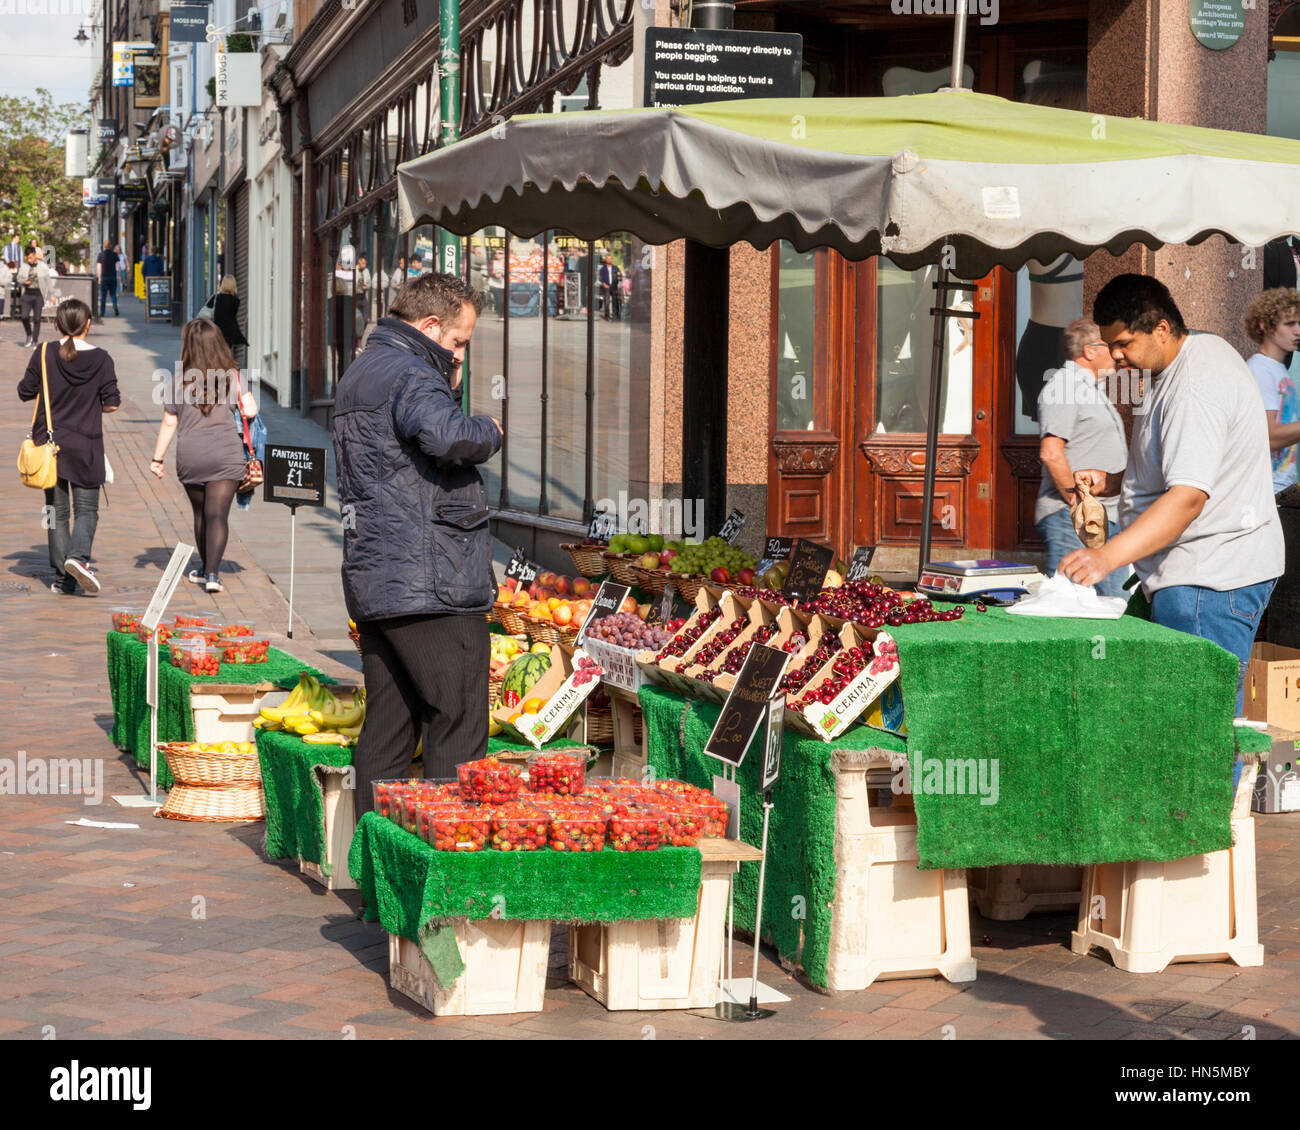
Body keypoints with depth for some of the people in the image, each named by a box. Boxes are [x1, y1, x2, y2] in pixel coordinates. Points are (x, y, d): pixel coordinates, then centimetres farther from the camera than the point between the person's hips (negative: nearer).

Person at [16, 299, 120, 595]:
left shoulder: (44, 355, -5)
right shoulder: (100, 359, -7)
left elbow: (25, 392, 2)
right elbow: (112, 404, -5)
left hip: (48, 442, 2)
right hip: (85, 446, -1)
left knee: (57, 511, 10)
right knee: (86, 509, 5)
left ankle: (62, 577, 8)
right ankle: (78, 556, -21)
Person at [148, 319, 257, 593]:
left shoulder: (179, 381, -2)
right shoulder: (232, 378, -2)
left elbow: (168, 423, 2)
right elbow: (250, 411, -3)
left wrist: (157, 458, 11)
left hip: (190, 456, 1)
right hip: (226, 455, -1)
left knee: (200, 513, 17)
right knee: (218, 514, -4)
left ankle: (206, 568, 30)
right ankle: (212, 572, -16)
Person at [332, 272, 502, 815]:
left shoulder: (358, 373, 22)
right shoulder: (407, 373, -12)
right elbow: (449, 438, -30)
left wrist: (449, 389, 13)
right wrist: (489, 429, -9)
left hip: (370, 582, 10)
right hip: (430, 585, -10)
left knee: (387, 726, 12)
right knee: (458, 729, -6)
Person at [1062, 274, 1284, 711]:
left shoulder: (1196, 388, -19)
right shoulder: (1202, 351, 15)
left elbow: (1188, 496, -29)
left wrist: (1107, 557, -36)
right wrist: (1112, 480, 14)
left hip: (1208, 584, -11)